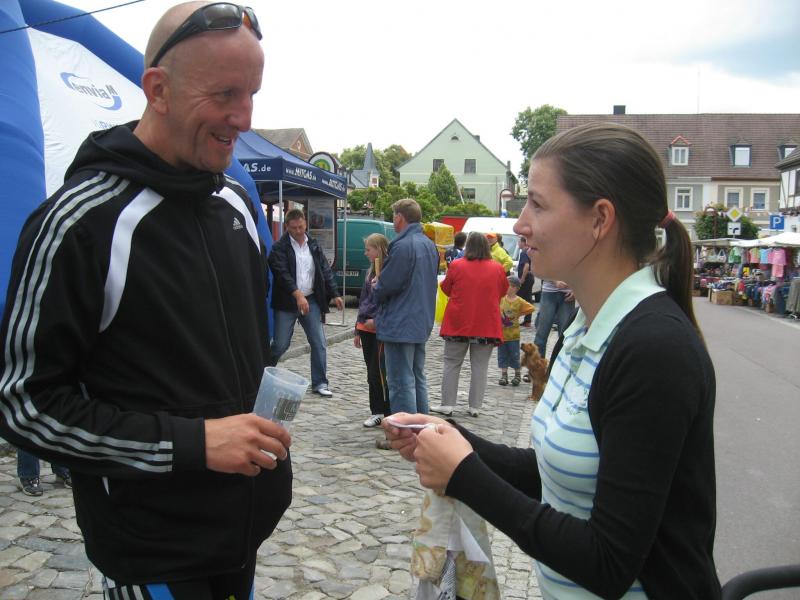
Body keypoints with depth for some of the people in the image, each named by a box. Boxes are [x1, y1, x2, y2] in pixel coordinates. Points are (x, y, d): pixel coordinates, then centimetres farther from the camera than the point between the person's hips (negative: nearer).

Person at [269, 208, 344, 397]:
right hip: (287, 302, -4)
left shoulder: (314, 245, 10)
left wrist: (335, 294, 4)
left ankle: (319, 383, 10)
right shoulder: (279, 247, -6)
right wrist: (298, 295, -29)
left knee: (319, 343, 1)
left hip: (311, 300, 4)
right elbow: (282, 274, -18)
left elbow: (325, 271, 12)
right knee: (280, 345, 1)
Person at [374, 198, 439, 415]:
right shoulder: (429, 245, 12)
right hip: (422, 323, 9)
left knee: (401, 384, -4)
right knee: (418, 379, 17)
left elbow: (386, 285, -19)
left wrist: (376, 288, 5)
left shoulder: (403, 246, -18)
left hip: (400, 325, -9)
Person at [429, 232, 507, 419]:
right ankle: (475, 406, 10)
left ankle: (447, 404, 11)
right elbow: (503, 291, 13)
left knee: (451, 363, 9)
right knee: (480, 367, 7)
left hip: (458, 323, -1)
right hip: (487, 325, 1)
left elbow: (446, 289, 6)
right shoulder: (497, 268, -2)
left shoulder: (456, 265, -6)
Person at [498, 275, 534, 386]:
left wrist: (519, 315, -4)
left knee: (514, 355, 6)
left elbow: (531, 308, -2)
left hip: (513, 334, -3)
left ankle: (517, 375, 21)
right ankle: (504, 375, 16)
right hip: (501, 332, 3)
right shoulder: (501, 299, -2)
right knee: (502, 355, 8)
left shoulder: (519, 301, -9)